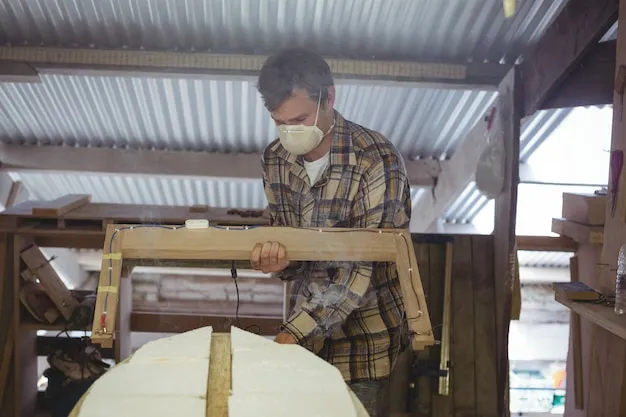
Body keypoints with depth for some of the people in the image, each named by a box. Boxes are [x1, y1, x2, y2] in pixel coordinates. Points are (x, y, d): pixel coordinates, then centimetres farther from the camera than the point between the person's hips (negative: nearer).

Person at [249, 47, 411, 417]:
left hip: (363, 332, -5)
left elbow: (366, 264, -23)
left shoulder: (378, 160, -20)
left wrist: (293, 333, -29)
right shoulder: (275, 159, -1)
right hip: (304, 324, 5)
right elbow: (284, 236, 5)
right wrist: (276, 258, -21)